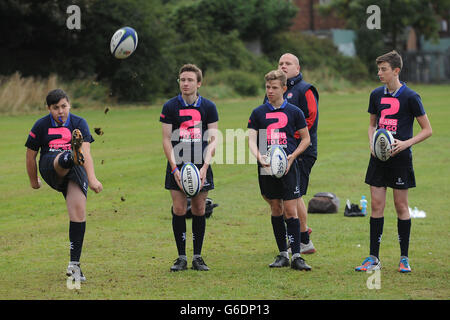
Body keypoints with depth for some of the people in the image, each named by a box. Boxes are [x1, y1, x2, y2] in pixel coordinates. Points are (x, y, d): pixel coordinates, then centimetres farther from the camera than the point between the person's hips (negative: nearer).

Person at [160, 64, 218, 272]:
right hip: (178, 165, -1)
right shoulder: (170, 107, 0)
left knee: (199, 210, 3)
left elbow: (213, 139, 2)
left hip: (201, 166, 1)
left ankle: (197, 257, 11)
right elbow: (166, 140, -1)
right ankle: (181, 257, 4)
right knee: (179, 210, -3)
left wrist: (205, 166, -11)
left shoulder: (208, 107, 2)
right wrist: (175, 168, -10)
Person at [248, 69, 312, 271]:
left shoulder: (294, 112, 3)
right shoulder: (258, 113, 6)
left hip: (287, 167, -2)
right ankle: (283, 254, 15)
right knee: (276, 210, 8)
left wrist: (292, 156, -6)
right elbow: (251, 139, 0)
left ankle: (296, 256, -6)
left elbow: (306, 138, 9)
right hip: (266, 168, 2)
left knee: (291, 210, -7)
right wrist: (259, 157, -19)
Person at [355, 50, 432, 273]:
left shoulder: (410, 97, -7)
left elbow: (427, 130, -3)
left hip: (400, 157, -4)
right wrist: (372, 143, 1)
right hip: (379, 157, 4)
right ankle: (374, 258, 6)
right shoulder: (376, 95, 7)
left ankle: (404, 258, 11)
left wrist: (406, 143, -16)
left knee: (401, 205, 1)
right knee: (376, 205, 2)